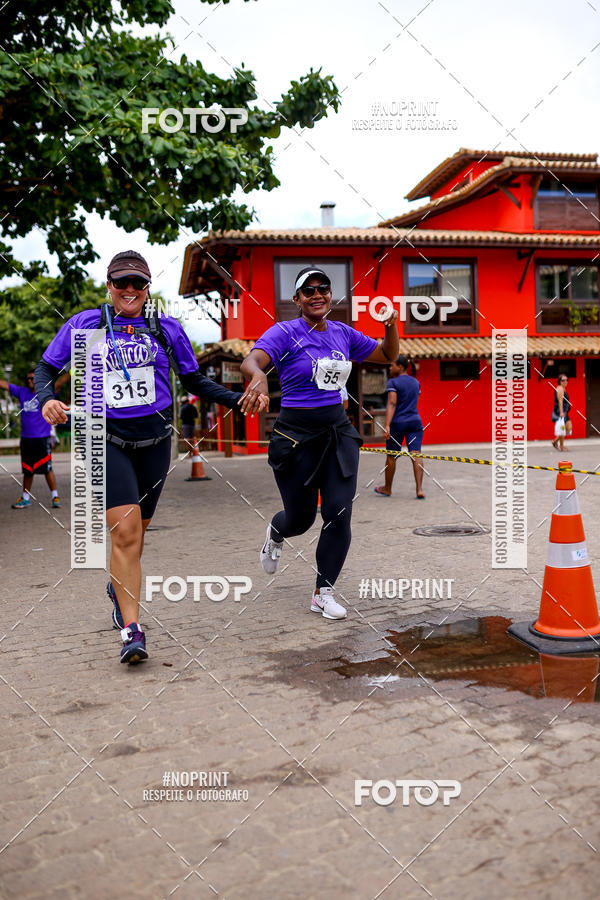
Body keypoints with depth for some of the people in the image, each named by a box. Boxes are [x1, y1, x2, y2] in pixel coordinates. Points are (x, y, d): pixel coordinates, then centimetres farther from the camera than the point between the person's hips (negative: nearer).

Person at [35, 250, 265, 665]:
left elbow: (195, 381, 11)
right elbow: (46, 368, 9)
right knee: (125, 531, -15)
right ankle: (132, 629, -9)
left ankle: (120, 587, 45)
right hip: (106, 439, -3)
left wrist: (239, 399, -2)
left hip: (154, 438, 3)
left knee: (136, 530, 14)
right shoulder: (83, 325, 1)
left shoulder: (166, 328, 5)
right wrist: (47, 399, -13)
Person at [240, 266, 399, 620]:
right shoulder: (285, 332, -9)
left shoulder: (343, 333, 7)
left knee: (339, 514, -5)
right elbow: (250, 360, -28)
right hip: (296, 434, -4)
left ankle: (323, 593, 11)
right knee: (301, 519, 7)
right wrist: (258, 374, -52)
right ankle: (276, 532, 46)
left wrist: (391, 326, -2)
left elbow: (388, 355, 18)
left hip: (339, 431, 4)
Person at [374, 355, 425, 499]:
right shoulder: (416, 382, 13)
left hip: (397, 423, -5)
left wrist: (387, 425, -24)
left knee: (391, 456, 10)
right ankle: (419, 490, -17)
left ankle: (387, 488, 24)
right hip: (415, 422, 5)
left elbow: (392, 404, -18)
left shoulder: (393, 382, -7)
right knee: (415, 455, -4)